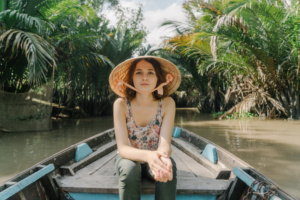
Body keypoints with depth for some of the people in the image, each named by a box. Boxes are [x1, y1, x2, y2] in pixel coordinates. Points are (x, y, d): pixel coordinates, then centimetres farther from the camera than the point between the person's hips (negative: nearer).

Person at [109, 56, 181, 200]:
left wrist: (162, 157, -49)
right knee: (130, 169, -35)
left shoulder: (167, 103, -16)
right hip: (129, 160, 0)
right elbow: (123, 148, -26)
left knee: (169, 167, -33)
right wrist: (148, 156, -48)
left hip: (154, 160, 1)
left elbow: (165, 144, -23)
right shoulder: (121, 104, -19)